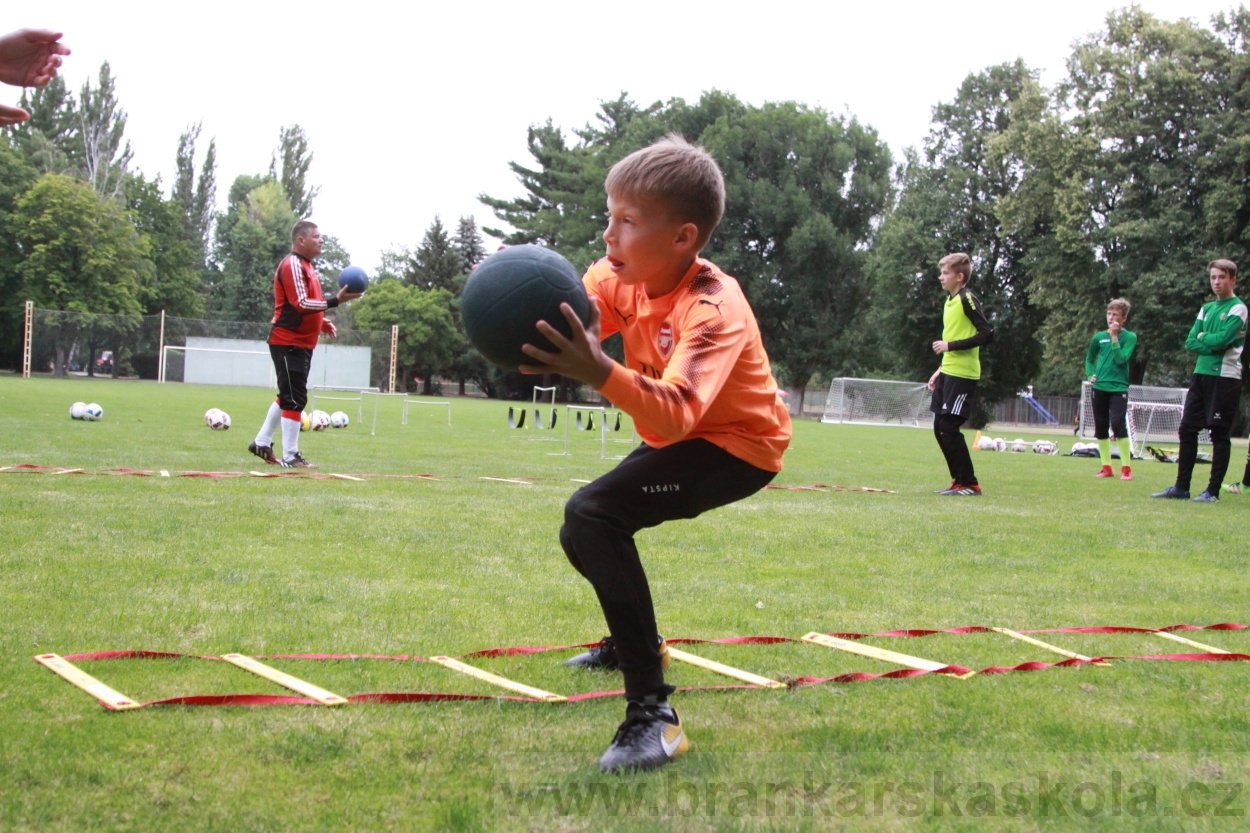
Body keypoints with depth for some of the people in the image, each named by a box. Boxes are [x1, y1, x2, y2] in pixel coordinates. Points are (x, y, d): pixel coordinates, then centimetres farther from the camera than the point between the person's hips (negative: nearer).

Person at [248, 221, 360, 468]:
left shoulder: (306, 266, 17)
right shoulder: (292, 265, -14)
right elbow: (300, 303, -23)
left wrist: (321, 322, 11)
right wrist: (336, 300, -28)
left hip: (301, 343, 10)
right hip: (288, 343, -10)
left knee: (288, 396, 18)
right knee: (294, 399, -7)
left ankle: (262, 443, 28)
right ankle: (290, 457, -2)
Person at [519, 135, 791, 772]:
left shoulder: (713, 311, -33)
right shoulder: (623, 277, -8)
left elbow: (675, 415, -48)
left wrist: (600, 374, -64)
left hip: (737, 447, -9)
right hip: (674, 433, 9)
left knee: (592, 516, -30)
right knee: (589, 523, 26)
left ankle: (652, 713, -29)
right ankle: (633, 642, 54)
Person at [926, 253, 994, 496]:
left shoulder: (967, 300, -11)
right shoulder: (950, 301, 16)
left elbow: (987, 334, -18)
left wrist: (951, 345, -19)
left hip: (963, 375, -9)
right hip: (948, 373, 9)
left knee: (949, 428, -10)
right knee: (940, 428, 9)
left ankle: (969, 484, -3)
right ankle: (960, 480, 16)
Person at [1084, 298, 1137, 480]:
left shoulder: (1129, 337, -1)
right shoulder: (1099, 337, 9)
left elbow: (1121, 359, -14)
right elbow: (1089, 359, 21)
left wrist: (1114, 337, -13)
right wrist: (1090, 375, 3)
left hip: (1118, 388, -4)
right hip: (1099, 388, 4)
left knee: (1118, 425, -15)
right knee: (1101, 428, 6)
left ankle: (1126, 468, -7)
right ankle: (1106, 467, 16)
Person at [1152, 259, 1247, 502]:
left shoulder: (1238, 308, -5)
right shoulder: (1206, 309, 15)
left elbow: (1222, 339, -18)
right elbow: (1190, 343, 6)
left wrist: (1203, 337, -1)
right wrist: (1212, 345, -10)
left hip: (1225, 378, -7)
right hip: (1201, 374, 7)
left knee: (1219, 434, -2)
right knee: (1187, 430, 6)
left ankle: (1213, 491, 2)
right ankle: (1181, 487, 13)